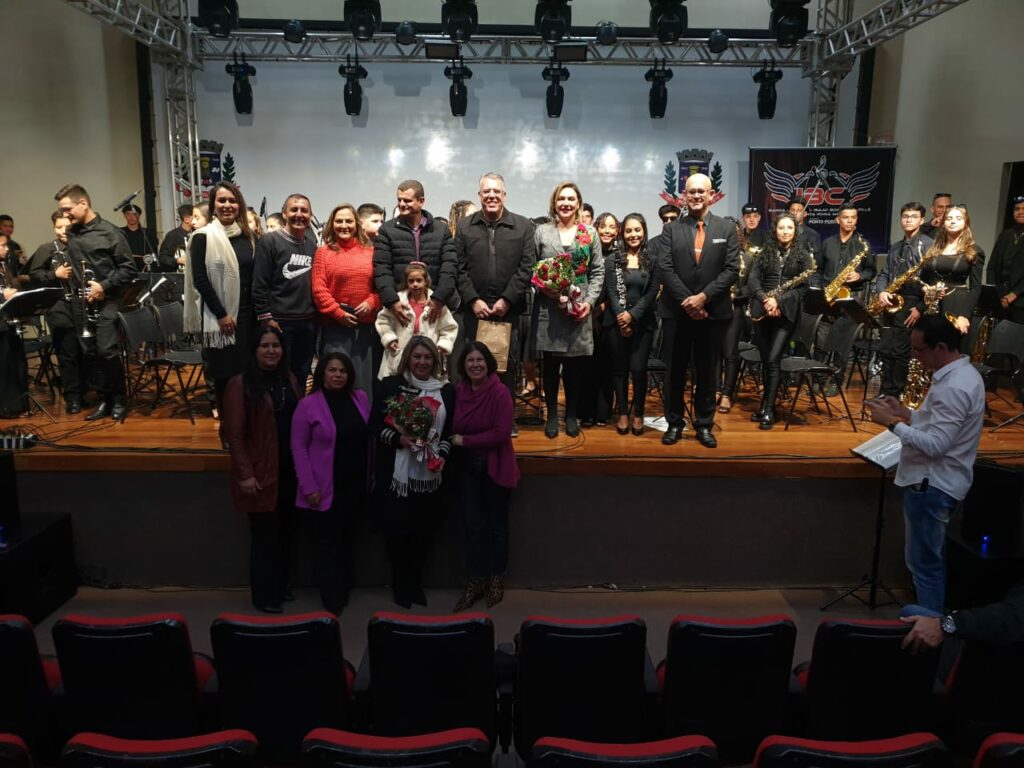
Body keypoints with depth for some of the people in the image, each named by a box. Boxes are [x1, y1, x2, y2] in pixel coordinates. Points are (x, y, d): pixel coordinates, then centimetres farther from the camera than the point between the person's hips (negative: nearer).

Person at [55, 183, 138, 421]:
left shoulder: (109, 232, -7)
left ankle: (119, 400, 6)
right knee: (90, 354, 7)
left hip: (107, 303, -6)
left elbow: (129, 268, -8)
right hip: (81, 304, 6)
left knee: (107, 352, -11)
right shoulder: (70, 234, 10)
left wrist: (104, 286, -15)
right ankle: (105, 400, 17)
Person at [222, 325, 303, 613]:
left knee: (286, 532, 14)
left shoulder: (289, 380, 9)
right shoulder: (240, 384, -9)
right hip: (261, 473, -6)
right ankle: (264, 595, 18)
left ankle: (280, 587, 30)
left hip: (289, 470, 6)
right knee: (265, 534, 2)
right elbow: (234, 434, -11)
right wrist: (245, 474, -15)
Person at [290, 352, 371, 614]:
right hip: (326, 488, -4)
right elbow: (299, 447, -9)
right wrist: (308, 486, -14)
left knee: (346, 539, 16)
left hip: (355, 485, 4)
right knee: (328, 542, 4)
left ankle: (343, 592, 30)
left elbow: (368, 438, 8)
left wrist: (369, 478, 5)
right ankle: (331, 600, 16)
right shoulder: (308, 404, -10)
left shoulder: (361, 398, 3)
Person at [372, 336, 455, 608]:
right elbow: (375, 425, -3)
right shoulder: (389, 386, -1)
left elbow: (451, 431, 11)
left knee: (423, 531, 8)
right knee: (396, 530, 2)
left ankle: (415, 583, 29)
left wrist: (441, 456, -5)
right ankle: (401, 585, 23)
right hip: (395, 472, -2)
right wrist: (398, 439, -18)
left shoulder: (446, 391, 7)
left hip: (429, 473, 3)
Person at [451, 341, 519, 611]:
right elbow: (455, 428, 7)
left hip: (495, 466, -4)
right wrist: (453, 441, -14)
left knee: (497, 524, 11)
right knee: (472, 525, 7)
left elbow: (501, 433, -20)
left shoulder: (500, 392, -16)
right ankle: (476, 580, 20)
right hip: (468, 467, 4)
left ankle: (497, 579, 27)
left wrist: (464, 441, -16)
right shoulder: (459, 391, -1)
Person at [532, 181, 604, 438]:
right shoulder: (542, 232, 7)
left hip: (579, 309, 0)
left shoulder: (590, 233, 9)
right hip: (548, 309, 0)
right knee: (550, 364, 3)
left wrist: (590, 301, -7)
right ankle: (552, 415, 17)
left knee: (575, 365, 4)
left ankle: (571, 415, 19)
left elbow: (598, 272, 6)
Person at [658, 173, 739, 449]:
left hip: (713, 311, 0)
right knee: (675, 371, 7)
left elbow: (732, 270, -3)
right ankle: (674, 423, 19)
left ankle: (704, 425, 20)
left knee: (707, 372, 8)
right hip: (676, 311, 0)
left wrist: (703, 297, -15)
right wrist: (687, 301, -15)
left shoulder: (727, 229, 5)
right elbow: (664, 268, -5)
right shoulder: (671, 229, 5)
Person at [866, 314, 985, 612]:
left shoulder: (952, 387, -24)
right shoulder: (963, 374, 10)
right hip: (937, 481, 11)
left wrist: (892, 422, -21)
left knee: (924, 563, -1)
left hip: (932, 485, -11)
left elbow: (935, 445, -27)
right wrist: (905, 412, 6)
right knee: (932, 559, 20)